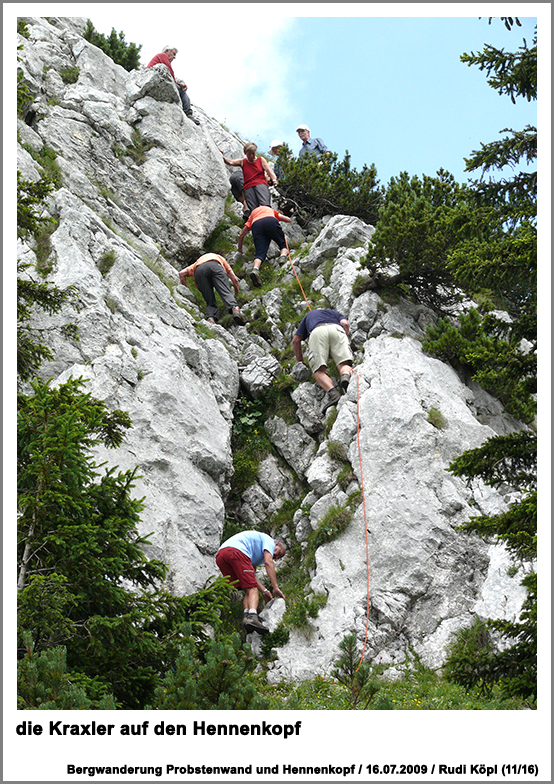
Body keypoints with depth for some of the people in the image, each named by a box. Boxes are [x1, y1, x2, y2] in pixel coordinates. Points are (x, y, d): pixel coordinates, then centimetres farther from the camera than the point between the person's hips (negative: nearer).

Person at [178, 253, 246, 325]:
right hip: (215, 266, -2)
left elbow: (182, 273, 29)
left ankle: (211, 318, -20)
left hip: (199, 271, 2)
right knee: (226, 292, -12)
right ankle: (235, 309, -39)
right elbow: (234, 279, 31)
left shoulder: (197, 262, 45)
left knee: (210, 301, 6)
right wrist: (237, 294, 43)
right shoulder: (221, 259, 42)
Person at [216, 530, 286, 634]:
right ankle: (252, 617, -35)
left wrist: (264, 590, 16)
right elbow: (268, 562, 1)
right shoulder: (269, 540, 18)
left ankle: (246, 615, -16)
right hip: (236, 551, -8)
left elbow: (251, 575, 27)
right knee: (252, 589, -10)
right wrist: (275, 587, -3)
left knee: (247, 592, 9)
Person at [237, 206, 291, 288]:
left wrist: (240, 248, 49)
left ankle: (255, 269, -36)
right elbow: (288, 220, 43)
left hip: (256, 225, 1)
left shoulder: (252, 215, 39)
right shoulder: (271, 210, 42)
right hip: (271, 222, -1)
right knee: (283, 244, 12)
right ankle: (283, 256, -22)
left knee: (260, 253, -7)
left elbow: (241, 235, 34)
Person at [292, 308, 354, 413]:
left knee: (319, 371, -11)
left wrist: (300, 361, 41)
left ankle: (331, 391, -40)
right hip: (336, 329, 1)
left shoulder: (308, 316, 43)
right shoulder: (334, 313, 42)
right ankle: (346, 377, -45)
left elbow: (296, 340, 34)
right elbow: (345, 324, 19)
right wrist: (341, 343, 32)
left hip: (317, 332, -1)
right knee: (344, 364, -8)